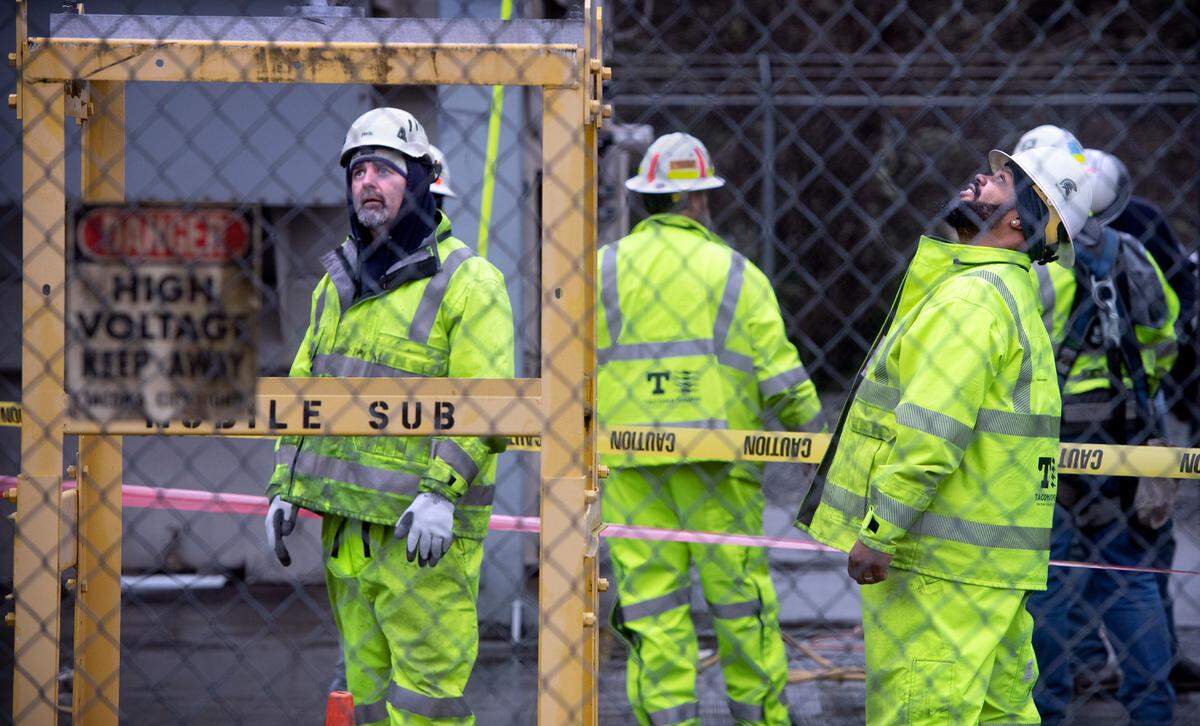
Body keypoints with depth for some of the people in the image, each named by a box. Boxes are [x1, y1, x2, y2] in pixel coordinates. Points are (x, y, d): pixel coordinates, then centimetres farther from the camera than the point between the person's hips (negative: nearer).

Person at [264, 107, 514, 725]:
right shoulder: (337, 284, 16)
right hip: (346, 524, 7)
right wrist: (283, 488, 12)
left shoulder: (466, 282, -7)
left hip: (424, 528, -7)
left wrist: (439, 493, -23)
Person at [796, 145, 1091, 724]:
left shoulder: (970, 296, -14)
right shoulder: (1012, 296, 19)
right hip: (990, 562, 10)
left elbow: (931, 431, -23)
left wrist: (876, 530, -21)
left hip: (938, 563, -10)